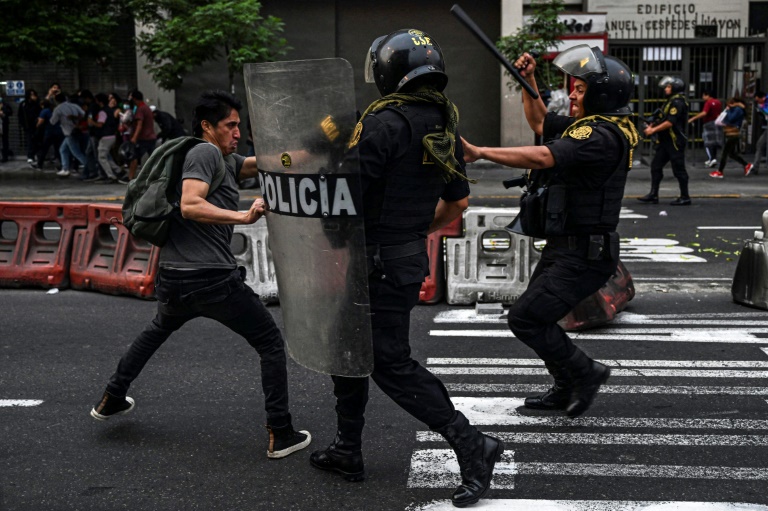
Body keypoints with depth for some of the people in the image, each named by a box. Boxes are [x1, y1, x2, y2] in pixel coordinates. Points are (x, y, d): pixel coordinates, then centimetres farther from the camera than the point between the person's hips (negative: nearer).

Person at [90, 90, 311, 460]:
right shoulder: (206, 152, -7)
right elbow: (190, 205, -21)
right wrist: (243, 217, -30)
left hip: (172, 279, 9)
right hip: (213, 279, -9)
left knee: (159, 329, 36)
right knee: (271, 344, 4)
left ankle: (112, 399, 45)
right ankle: (280, 435, 4)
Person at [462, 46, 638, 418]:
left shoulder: (602, 136, -21)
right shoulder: (587, 128, 11)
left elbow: (541, 157, -33)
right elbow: (541, 124, 26)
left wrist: (479, 152, -35)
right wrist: (528, 82, 14)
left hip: (583, 256, -11)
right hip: (563, 248, 11)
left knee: (524, 318, -12)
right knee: (536, 317, 19)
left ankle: (585, 373, 5)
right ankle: (567, 390, 33)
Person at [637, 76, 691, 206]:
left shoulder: (678, 102, -14)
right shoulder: (671, 101, 17)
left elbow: (670, 122, -21)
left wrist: (653, 130, -17)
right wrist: (653, 125, 4)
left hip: (675, 141, -10)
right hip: (666, 141, 10)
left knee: (678, 169, -3)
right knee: (656, 166, 7)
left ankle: (685, 197, 4)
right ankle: (653, 195, 10)